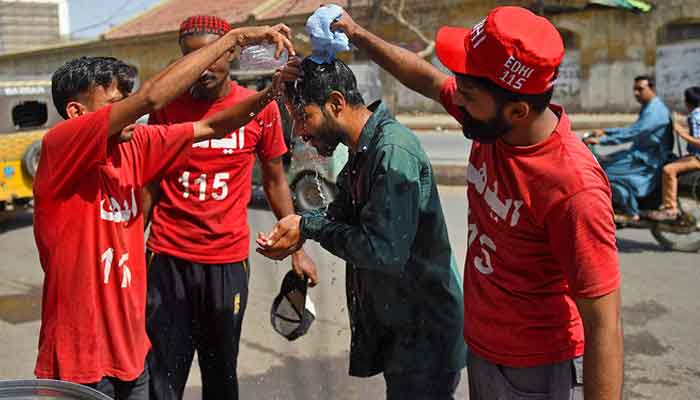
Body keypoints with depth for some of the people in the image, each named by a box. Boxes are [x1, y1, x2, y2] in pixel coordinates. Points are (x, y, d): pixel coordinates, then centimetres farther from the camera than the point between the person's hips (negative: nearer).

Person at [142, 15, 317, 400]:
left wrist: (297, 249, 6)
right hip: (167, 259, 0)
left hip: (229, 262, 0)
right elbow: (150, 183, 9)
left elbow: (275, 182, 8)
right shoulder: (167, 107, 0)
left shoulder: (260, 108, -1)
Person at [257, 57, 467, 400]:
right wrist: (299, 224, -5)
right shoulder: (363, 150, 6)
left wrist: (309, 227, -19)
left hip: (423, 331, -9)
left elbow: (383, 252, -29)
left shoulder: (394, 152, -25)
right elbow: (344, 211, 15)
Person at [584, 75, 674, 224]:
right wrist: (604, 132, 16)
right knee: (604, 162, 8)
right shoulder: (649, 108, 15)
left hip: (649, 161, -11)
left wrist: (601, 140, -29)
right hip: (642, 154, 11)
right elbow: (632, 130, 23)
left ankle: (631, 213, -5)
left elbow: (631, 133, -27)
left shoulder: (654, 110, -19)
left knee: (607, 170, -15)